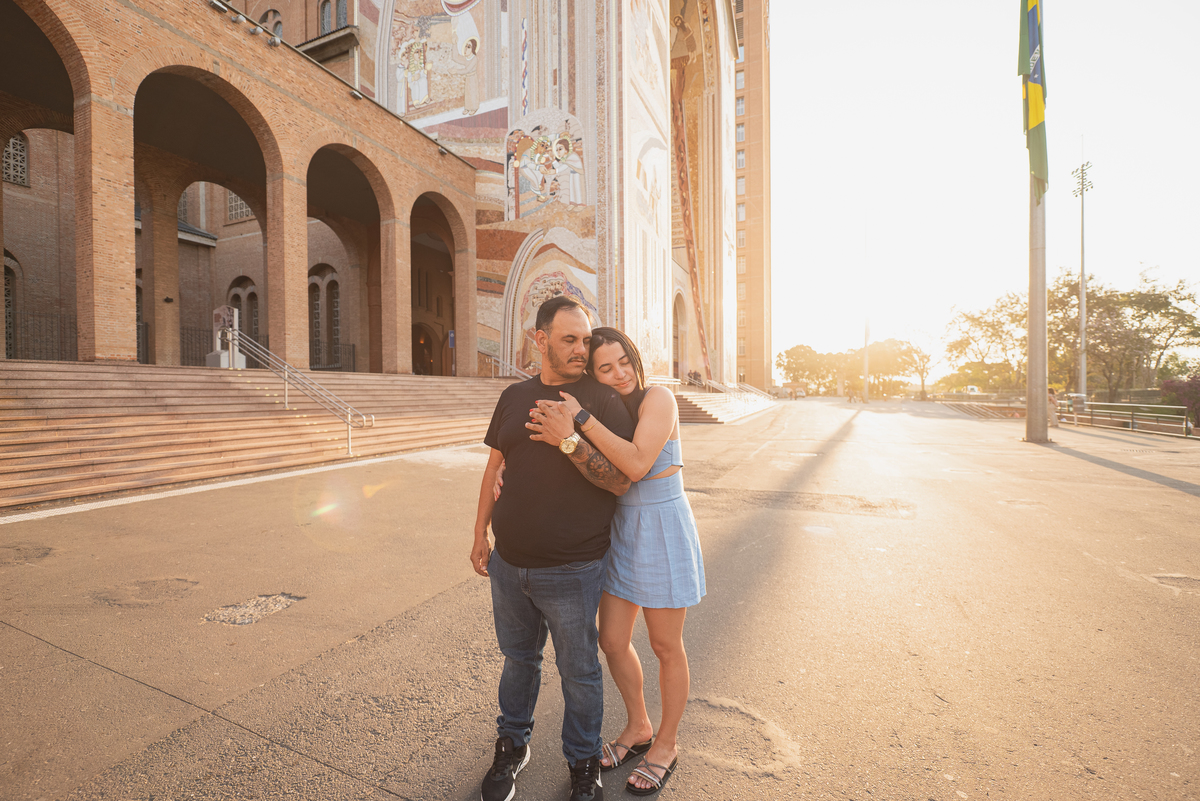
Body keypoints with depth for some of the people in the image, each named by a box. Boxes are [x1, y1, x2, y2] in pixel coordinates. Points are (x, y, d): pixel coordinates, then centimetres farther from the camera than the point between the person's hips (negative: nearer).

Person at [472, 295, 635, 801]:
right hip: (509, 563, 4)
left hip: (571, 571, -4)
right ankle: (512, 745, 47)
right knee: (518, 658, 23)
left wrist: (569, 441, -28)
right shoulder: (514, 397, 5)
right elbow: (495, 468, 12)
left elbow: (622, 481, -16)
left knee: (578, 670, 13)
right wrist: (480, 535, 12)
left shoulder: (603, 401, -9)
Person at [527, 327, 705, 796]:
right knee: (612, 642, 15)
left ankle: (666, 744, 38)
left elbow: (636, 464, -30)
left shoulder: (658, 398, -16)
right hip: (621, 534, 6)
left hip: (663, 535, -6)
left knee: (665, 647, 12)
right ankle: (637, 728, 43)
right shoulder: (604, 415, 3)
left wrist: (581, 422, -32)